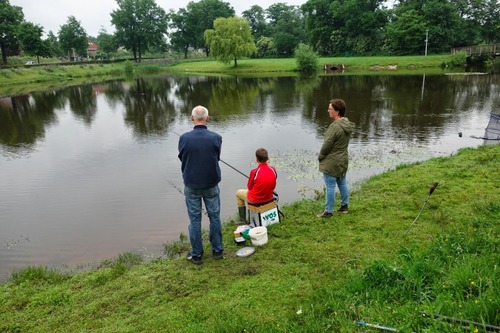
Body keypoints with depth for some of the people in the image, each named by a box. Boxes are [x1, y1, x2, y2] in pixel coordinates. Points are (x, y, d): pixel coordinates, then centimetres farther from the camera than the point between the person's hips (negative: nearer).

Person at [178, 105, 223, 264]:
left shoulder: (184, 138, -14)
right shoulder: (216, 138, -13)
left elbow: (182, 159, 1)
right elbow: (217, 158, 1)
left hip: (191, 185, 0)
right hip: (211, 184, 0)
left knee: (194, 219, 11)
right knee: (214, 217, 15)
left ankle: (196, 254, 21)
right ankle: (217, 250, 27)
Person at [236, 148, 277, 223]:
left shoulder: (254, 172, -24)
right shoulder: (273, 170, -11)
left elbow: (249, 187, -8)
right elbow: (273, 187, 2)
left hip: (255, 199, -5)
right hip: (269, 198, 5)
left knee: (238, 193, 24)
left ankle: (243, 220, 27)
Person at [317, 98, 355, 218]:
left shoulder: (335, 126, -25)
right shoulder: (347, 124, 2)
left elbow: (327, 145, -20)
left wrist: (320, 156, -4)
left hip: (331, 162, -9)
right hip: (343, 159, 9)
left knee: (330, 187, 0)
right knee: (342, 183, 20)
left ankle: (328, 211, 9)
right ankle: (345, 205, 33)